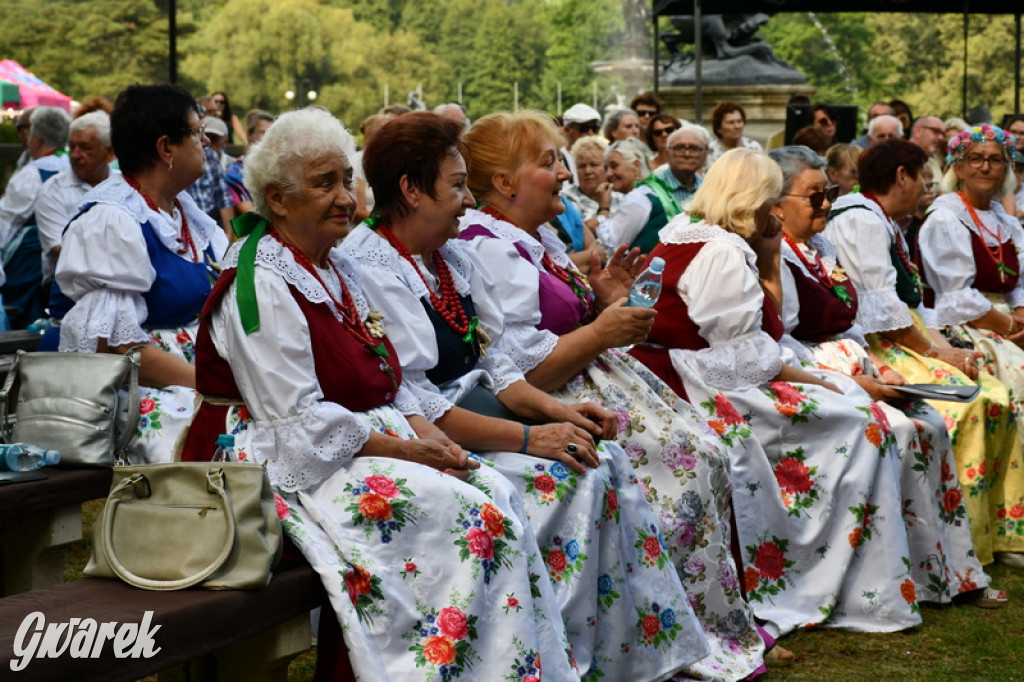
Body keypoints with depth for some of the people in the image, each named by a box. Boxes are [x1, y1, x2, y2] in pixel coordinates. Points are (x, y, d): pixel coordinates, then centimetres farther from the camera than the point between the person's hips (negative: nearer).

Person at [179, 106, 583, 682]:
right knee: (464, 513, -24)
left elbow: (384, 378, 17)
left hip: (364, 439, 9)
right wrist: (400, 450, -17)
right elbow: (298, 420, -19)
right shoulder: (260, 285, -13)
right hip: (288, 467, -9)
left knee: (497, 493, -13)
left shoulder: (341, 271, 16)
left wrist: (425, 431, -3)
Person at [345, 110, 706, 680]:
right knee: (565, 479, -23)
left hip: (478, 417, 8)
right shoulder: (369, 268, -14)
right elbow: (410, 403, -20)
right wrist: (526, 436, -22)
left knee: (608, 462, -10)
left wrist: (557, 411, -4)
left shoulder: (457, 258, 14)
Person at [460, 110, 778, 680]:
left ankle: (727, 625, -1)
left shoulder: (538, 239, 17)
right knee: (685, 461, -18)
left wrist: (603, 298, 7)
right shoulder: (491, 250, -15)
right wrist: (600, 333, -16)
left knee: (706, 451, -4)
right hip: (556, 406, -10)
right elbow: (515, 371, -23)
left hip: (600, 382, 10)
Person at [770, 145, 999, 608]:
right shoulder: (772, 259, -11)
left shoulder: (821, 248, 17)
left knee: (932, 426, -7)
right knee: (898, 432, -24)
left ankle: (956, 570, -5)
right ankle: (920, 575, -15)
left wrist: (878, 370, 4)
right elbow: (778, 345, -19)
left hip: (853, 370, 9)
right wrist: (850, 382, -19)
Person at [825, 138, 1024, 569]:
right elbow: (882, 307, -17)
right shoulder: (860, 221, -10)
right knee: (964, 403, -27)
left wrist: (946, 346, 2)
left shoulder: (885, 225, 22)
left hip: (908, 342, 10)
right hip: (878, 349, -10)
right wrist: (935, 351, -12)